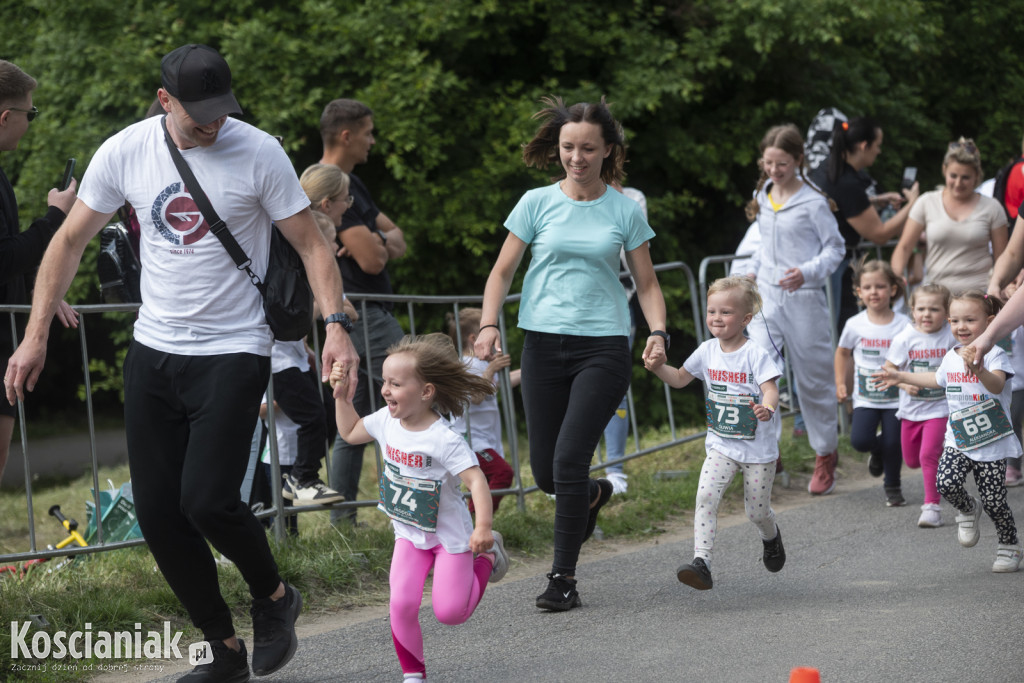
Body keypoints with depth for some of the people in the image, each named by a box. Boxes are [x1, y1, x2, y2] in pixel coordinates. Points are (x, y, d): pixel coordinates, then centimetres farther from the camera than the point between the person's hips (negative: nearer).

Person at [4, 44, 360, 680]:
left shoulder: (259, 153, -9)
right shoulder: (125, 152, -2)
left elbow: (312, 244, -4)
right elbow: (70, 242, 7)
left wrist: (337, 325, -18)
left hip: (233, 352, -4)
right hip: (153, 350, 4)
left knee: (207, 499, -19)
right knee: (158, 514, 2)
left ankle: (274, 597, 11)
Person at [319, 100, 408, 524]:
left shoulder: (350, 184, 18)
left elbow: (397, 239, 18)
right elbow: (370, 259, -21)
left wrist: (382, 243, -5)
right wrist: (379, 244, 2)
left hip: (354, 315, 11)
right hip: (363, 314, -11)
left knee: (354, 418, 10)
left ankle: (342, 519, 11)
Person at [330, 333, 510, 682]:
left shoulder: (444, 440, -27)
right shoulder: (386, 421, -6)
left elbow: (476, 480, -32)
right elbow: (350, 432, 14)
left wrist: (483, 528, -42)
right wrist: (342, 396, 1)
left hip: (449, 534, -5)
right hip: (409, 534, 5)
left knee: (450, 612, -3)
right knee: (401, 604, -13)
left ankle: (486, 556, 24)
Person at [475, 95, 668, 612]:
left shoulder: (625, 211, 5)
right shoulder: (537, 203, 5)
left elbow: (646, 283, 10)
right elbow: (503, 271, 8)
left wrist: (658, 332, -7)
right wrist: (489, 325, -8)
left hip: (604, 345, -2)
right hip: (545, 343, 2)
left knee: (570, 457, -15)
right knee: (545, 470, 3)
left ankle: (563, 578, -5)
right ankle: (595, 494, 40)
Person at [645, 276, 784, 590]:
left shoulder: (755, 355, -14)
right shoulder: (707, 351, 1)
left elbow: (771, 389, -24)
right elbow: (680, 378, 14)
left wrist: (766, 409, -47)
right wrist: (657, 366, -6)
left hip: (758, 448, -3)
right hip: (721, 445, 3)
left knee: (756, 511, 8)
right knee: (705, 494, -20)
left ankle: (771, 538, 45)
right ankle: (701, 562, -25)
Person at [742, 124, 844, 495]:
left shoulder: (812, 203, -11)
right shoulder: (764, 196, 8)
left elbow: (835, 248, -7)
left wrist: (807, 272, -21)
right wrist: (753, 271, 15)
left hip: (803, 298, -5)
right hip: (767, 295, 5)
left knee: (813, 378, 8)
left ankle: (825, 455, 24)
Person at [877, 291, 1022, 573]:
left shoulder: (993, 354, -11)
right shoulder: (951, 357, 9)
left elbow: (997, 384, -30)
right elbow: (937, 380, 31)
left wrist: (978, 370, -50)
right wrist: (900, 377, 35)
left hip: (992, 442, -5)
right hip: (958, 441, 5)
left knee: (994, 501, -3)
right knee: (946, 483, -20)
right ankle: (968, 510, 14)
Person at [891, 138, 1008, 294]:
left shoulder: (991, 208, 5)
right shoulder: (927, 203, 7)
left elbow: (1002, 259, 8)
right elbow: (904, 247, 7)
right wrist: (895, 277, -10)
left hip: (978, 292, -1)